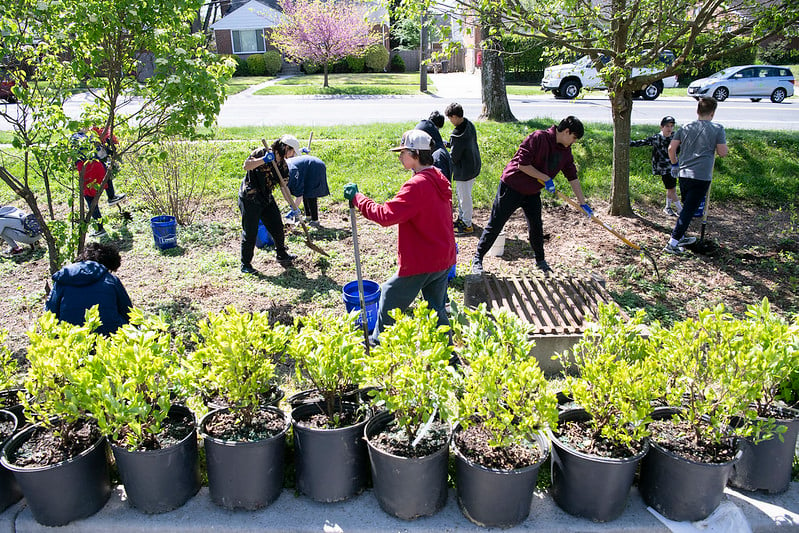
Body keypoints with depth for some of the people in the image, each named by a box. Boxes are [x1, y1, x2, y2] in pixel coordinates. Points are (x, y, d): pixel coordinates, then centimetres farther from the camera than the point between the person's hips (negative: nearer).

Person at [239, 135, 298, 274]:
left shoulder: (283, 165, 7)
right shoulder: (262, 152, -12)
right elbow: (246, 166, -23)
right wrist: (264, 159, -32)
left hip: (267, 199, 7)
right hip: (249, 198, -7)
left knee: (277, 227, 10)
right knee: (250, 232, -2)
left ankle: (282, 255, 32)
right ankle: (245, 265, 10)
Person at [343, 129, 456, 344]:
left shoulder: (417, 185, -23)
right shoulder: (439, 179, 7)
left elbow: (386, 215, -29)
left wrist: (357, 197, -20)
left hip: (420, 262, -8)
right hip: (443, 259, 9)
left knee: (390, 296, 12)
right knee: (435, 309, 19)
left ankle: (378, 344, 29)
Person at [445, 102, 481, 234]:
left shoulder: (457, 135, -28)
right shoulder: (469, 124, -1)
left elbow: (453, 158, -19)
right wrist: (449, 144, 10)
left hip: (464, 171, -9)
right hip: (474, 166, 9)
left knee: (464, 197, 4)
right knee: (462, 193, 23)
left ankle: (467, 225, 17)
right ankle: (462, 218, 37)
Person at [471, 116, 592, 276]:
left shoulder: (565, 150, 3)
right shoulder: (538, 137, -21)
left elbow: (572, 177, 7)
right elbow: (522, 164, -25)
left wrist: (583, 203, 4)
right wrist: (545, 178, -20)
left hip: (532, 193, 7)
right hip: (511, 187, -7)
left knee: (536, 228, 13)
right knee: (495, 225, -1)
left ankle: (540, 261, 31)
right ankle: (478, 259, 9)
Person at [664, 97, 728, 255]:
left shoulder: (685, 128, 7)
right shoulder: (718, 129, -4)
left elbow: (671, 148, 4)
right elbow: (723, 153, -4)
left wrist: (674, 164, 19)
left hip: (683, 174, 5)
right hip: (701, 177, -5)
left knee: (688, 207, 22)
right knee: (689, 210, -3)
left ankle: (680, 238, 32)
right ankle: (673, 244, -7)